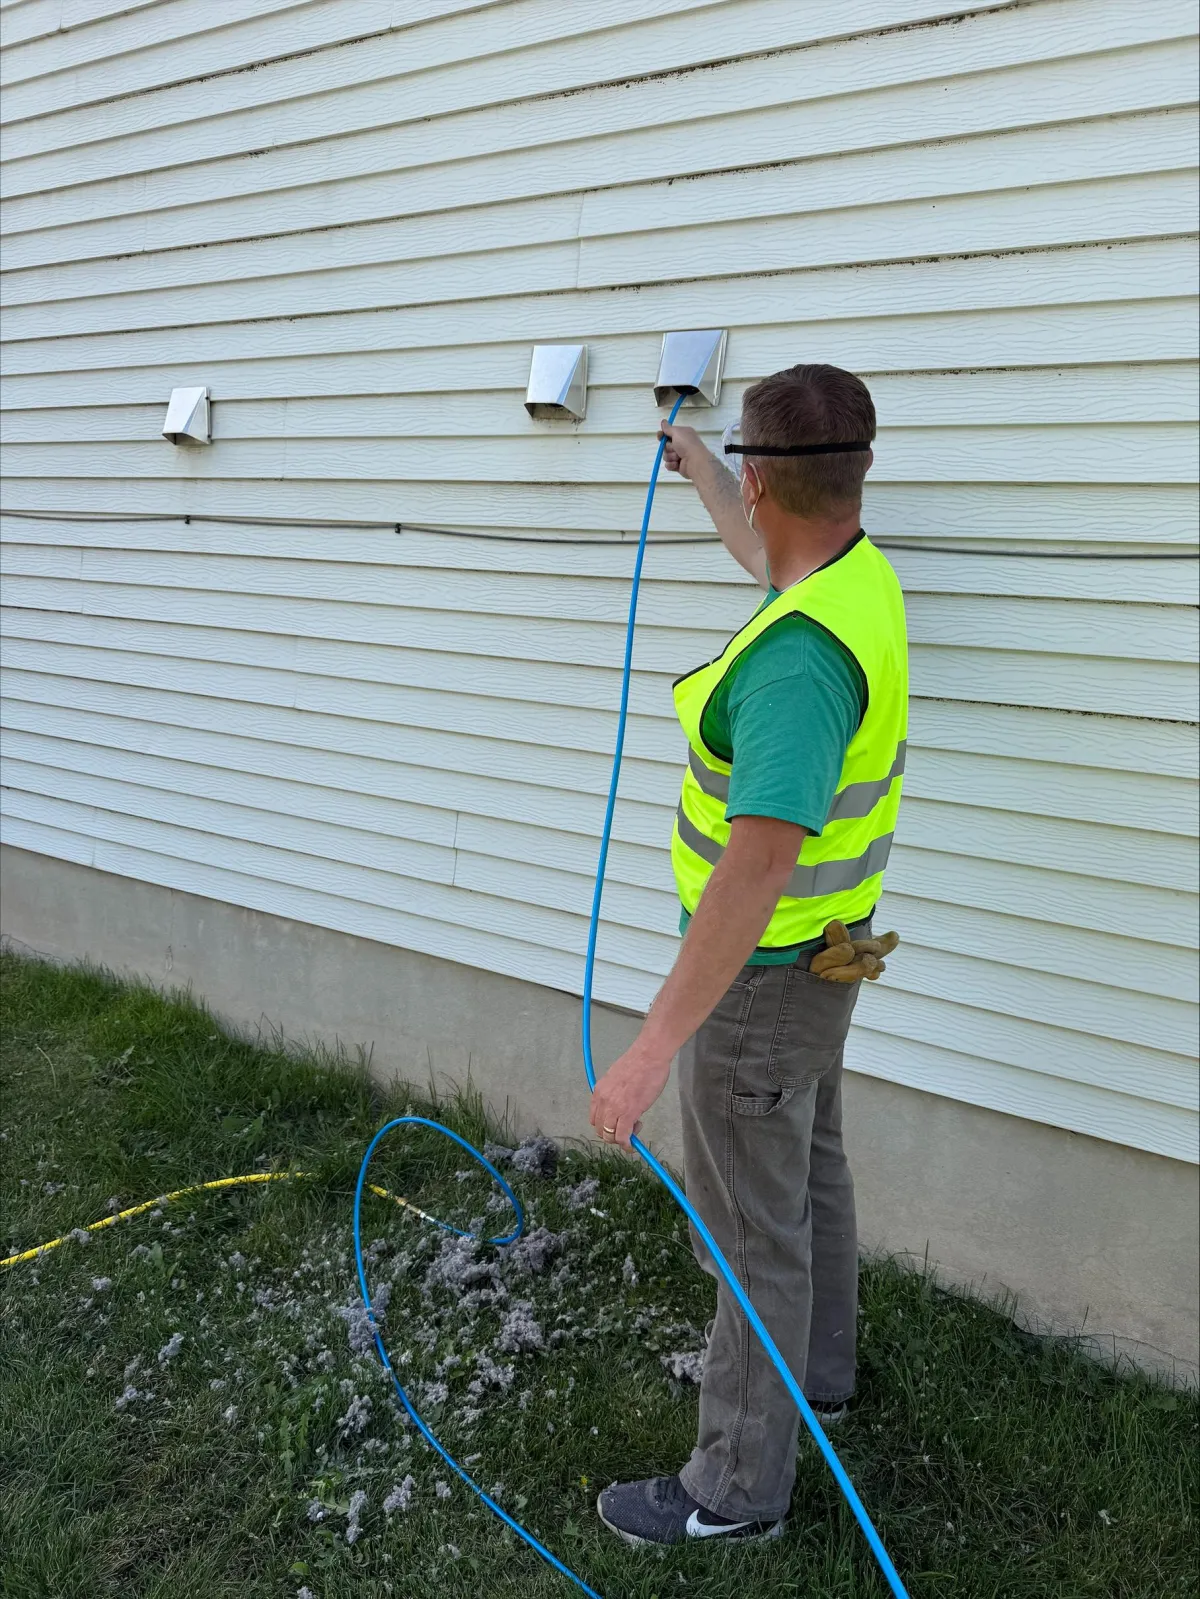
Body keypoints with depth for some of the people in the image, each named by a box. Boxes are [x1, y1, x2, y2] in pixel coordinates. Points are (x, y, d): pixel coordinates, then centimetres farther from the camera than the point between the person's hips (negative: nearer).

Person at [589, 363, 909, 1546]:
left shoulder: (799, 656, -33)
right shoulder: (857, 569, -2)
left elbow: (757, 866, -39)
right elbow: (763, 554, 24)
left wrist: (654, 1045, -39)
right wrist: (699, 472, 39)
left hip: (761, 975, -10)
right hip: (821, 951, 10)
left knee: (753, 1234, 5)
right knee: (809, 1178, 25)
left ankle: (739, 1486, 24)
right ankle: (817, 1374, 47)